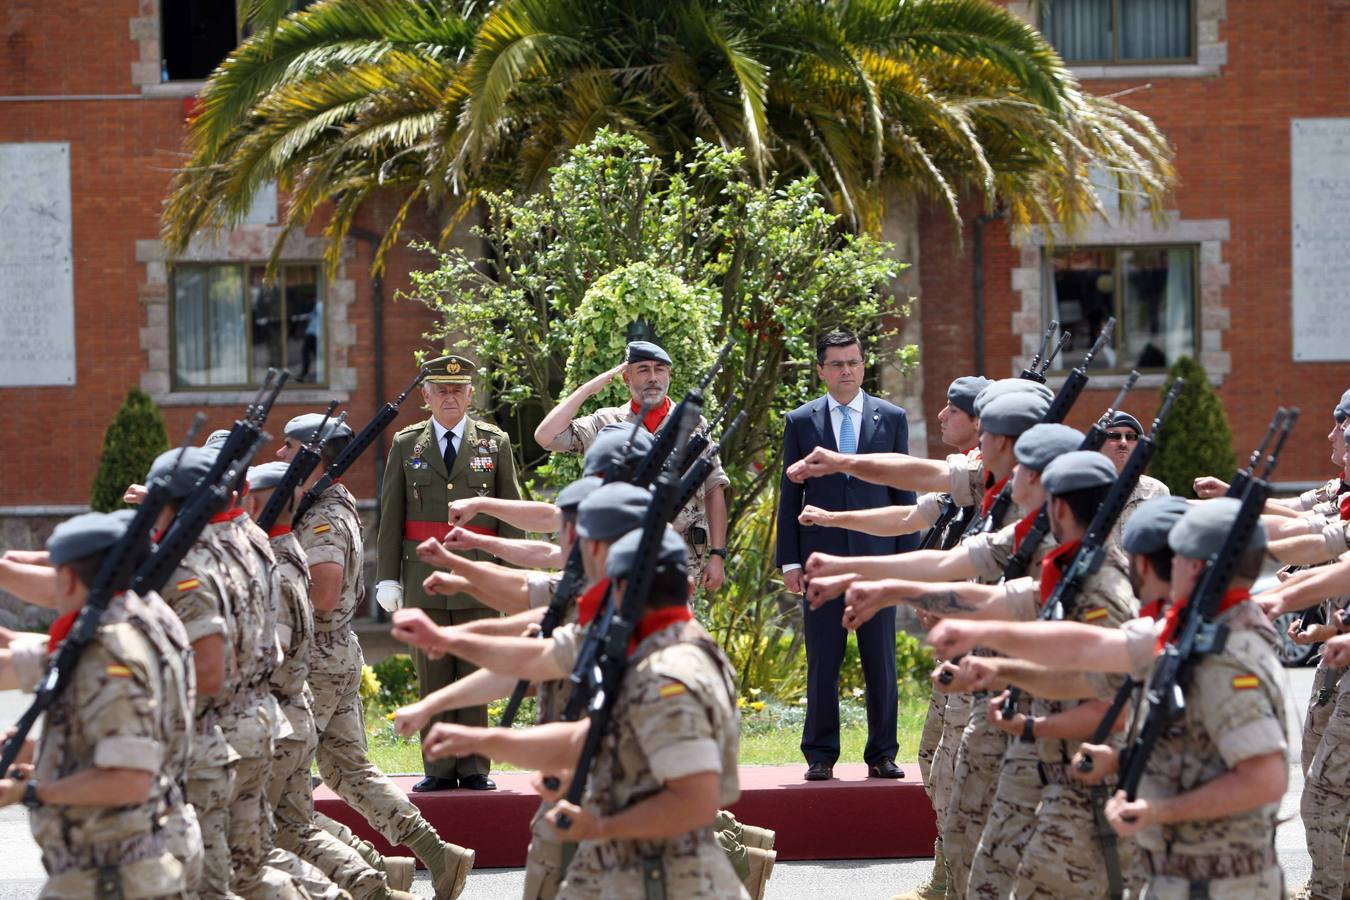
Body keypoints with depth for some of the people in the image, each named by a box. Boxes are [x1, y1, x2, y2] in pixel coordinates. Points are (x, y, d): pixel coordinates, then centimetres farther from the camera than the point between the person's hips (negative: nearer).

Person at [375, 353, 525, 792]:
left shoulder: (495, 442, 7)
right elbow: (390, 515, 9)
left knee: (475, 674, 1)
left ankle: (474, 768, 7)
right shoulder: (406, 444, 9)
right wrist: (387, 576, 4)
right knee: (432, 677, 2)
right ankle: (440, 769, 7)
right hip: (424, 579, 1)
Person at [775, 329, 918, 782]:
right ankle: (820, 756, 7)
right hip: (821, 555, 0)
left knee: (881, 660, 2)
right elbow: (790, 494, 7)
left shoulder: (891, 418, 8)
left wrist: (908, 555, 2)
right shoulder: (801, 421, 7)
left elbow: (904, 490, 8)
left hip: (876, 553, 0)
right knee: (822, 661, 1)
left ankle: (882, 754, 9)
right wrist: (789, 560, 0)